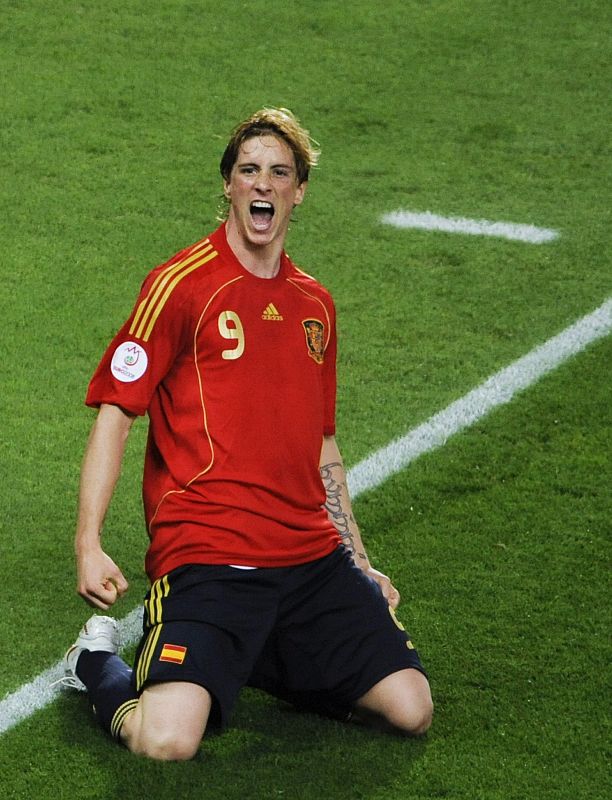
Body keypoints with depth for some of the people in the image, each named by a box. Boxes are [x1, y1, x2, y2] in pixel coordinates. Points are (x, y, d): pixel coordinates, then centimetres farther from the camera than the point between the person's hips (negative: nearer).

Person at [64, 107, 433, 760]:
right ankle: (97, 661, 11)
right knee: (168, 741, -24)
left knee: (411, 710, -6)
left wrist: (358, 562, 23)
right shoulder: (182, 284, -3)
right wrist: (88, 545, -15)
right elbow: (115, 412, -5)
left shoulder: (315, 304, 15)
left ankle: (262, 660, 18)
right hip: (203, 555, -6)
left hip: (312, 558, 6)